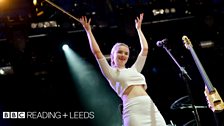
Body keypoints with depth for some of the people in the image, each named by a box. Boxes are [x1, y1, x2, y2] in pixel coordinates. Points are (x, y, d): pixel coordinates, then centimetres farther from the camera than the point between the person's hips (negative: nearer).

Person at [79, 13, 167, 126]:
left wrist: (138, 29, 41)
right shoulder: (111, 73, 14)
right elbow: (97, 52, 7)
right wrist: (88, 31, 14)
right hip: (134, 110, -6)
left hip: (151, 109, 6)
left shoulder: (134, 70, 28)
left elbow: (145, 49, 33)